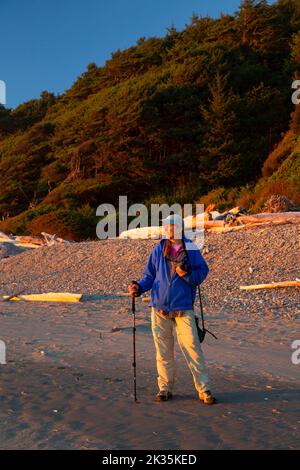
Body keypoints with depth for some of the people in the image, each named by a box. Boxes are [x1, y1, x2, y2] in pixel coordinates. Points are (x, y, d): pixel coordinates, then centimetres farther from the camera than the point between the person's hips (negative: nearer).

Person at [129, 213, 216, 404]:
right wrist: (139, 287, -6)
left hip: (183, 309, -2)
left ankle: (204, 390, 7)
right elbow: (149, 274, 11)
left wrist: (187, 274, -16)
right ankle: (165, 388, 23)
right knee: (163, 352, 9)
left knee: (193, 349, -4)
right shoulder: (158, 250, 6)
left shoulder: (192, 250, 0)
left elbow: (202, 272, 2)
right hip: (160, 309, 3)